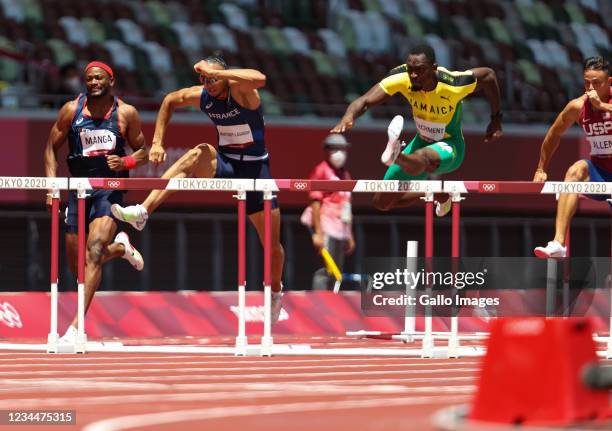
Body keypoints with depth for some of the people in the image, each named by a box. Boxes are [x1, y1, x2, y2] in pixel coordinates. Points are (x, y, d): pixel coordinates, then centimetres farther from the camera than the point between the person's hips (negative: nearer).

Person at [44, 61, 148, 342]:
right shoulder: (71, 110, 1)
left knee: (93, 253, -21)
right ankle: (119, 248, 40)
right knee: (78, 267, 7)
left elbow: (143, 150, 10)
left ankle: (76, 327, -25)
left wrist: (126, 162, -12)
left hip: (110, 189, -3)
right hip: (79, 189, 3)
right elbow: (52, 147, 8)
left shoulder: (126, 114, -1)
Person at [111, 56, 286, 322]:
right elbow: (170, 101, 13)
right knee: (200, 154, -31)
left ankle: (275, 291, 34)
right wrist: (157, 142, 6)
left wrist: (215, 72, -44)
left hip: (254, 169, -3)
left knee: (272, 244, 1)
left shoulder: (240, 90, -21)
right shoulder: (201, 97, -6)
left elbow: (259, 79, -45)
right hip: (223, 166, 3)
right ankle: (142, 212, -40)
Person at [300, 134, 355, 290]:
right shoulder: (322, 171, -6)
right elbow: (315, 202, -13)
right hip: (325, 227, -9)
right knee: (326, 269, -18)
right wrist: (318, 233, -20)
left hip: (341, 230, 9)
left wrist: (350, 235, 21)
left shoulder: (345, 174, 19)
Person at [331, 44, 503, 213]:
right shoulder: (401, 77, -22)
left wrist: (496, 119, -4)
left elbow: (488, 75, -12)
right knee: (382, 202, 11)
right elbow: (365, 101, -28)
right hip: (422, 142, 6)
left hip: (448, 148, -6)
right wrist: (349, 116, -51)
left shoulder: (453, 85, -29)